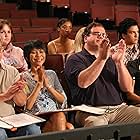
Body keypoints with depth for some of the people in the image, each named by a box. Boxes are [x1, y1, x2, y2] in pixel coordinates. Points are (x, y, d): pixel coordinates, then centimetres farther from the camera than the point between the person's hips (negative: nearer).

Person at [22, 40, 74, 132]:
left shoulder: (51, 74, 17)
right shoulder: (23, 77, 4)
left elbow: (63, 100, 9)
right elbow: (27, 106, -6)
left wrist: (48, 85, -4)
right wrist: (39, 83, -9)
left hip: (55, 116, 3)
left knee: (70, 127, -30)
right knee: (59, 116, -32)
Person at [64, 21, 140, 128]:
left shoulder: (111, 59, 21)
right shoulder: (75, 59, 9)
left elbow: (128, 88, 10)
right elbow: (83, 83, -13)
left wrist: (119, 62, -3)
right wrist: (102, 58, -15)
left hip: (119, 108, 5)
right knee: (98, 124, -36)